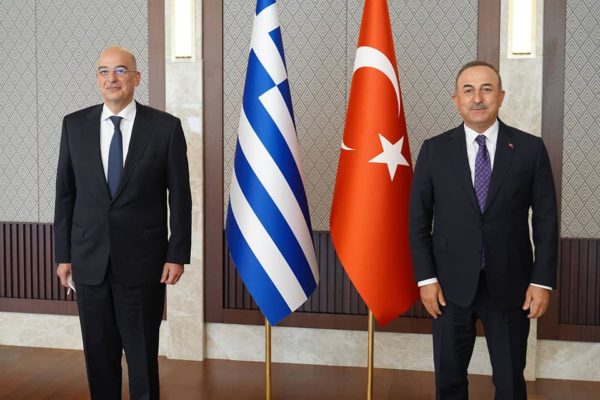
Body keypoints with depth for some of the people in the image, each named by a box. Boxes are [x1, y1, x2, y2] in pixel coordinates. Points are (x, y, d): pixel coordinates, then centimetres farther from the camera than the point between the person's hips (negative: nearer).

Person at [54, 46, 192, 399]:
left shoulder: (166, 127, -3)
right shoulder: (75, 125, 4)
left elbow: (180, 197, -1)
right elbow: (65, 194, 7)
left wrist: (178, 254, -5)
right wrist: (63, 254, 5)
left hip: (143, 262, -2)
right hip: (89, 261, 3)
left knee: (144, 357, 6)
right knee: (99, 356, 12)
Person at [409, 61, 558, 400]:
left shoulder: (530, 149, -1)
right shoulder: (434, 150, 0)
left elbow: (546, 220, 0)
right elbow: (418, 220, 2)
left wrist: (543, 281, -5)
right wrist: (426, 278, -4)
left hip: (510, 286, 0)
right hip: (451, 286, 1)